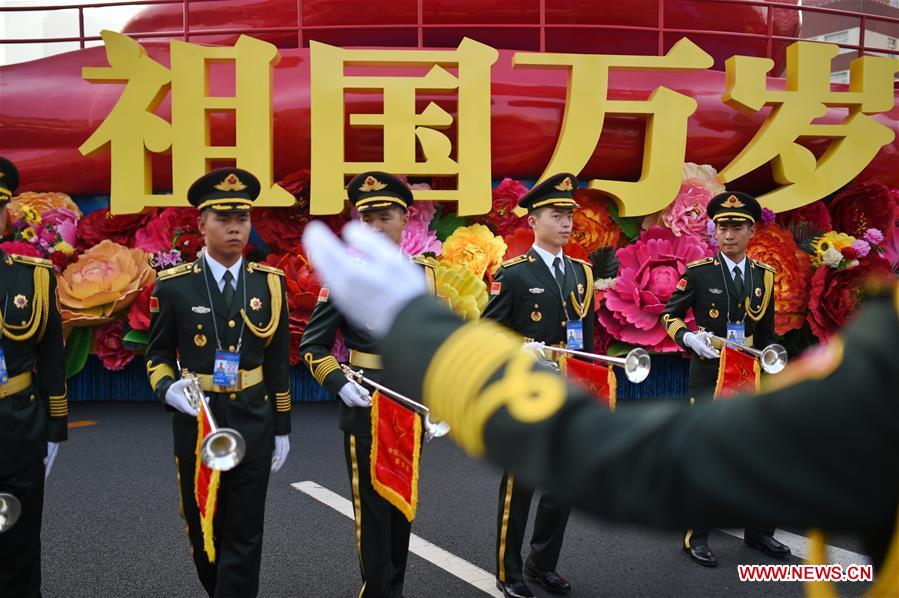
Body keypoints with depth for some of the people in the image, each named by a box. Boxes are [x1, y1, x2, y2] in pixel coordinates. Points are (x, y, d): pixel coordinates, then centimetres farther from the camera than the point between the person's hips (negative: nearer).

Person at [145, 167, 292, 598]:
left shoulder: (269, 282, 1)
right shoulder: (173, 285, -5)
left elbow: (278, 362, 5)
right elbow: (158, 353, 5)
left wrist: (282, 429, 5)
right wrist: (167, 388, -17)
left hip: (253, 424, 0)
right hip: (196, 421, 0)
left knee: (244, 537, 2)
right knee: (203, 529, 15)